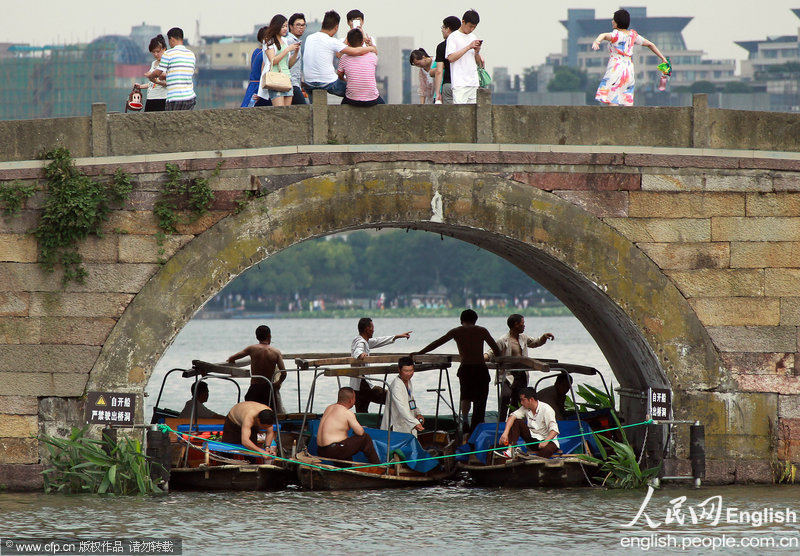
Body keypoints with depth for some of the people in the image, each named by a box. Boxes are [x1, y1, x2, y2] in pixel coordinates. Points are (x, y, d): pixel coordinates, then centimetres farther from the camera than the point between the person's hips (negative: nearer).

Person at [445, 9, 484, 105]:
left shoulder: (473, 37, 18)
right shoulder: (453, 37, -1)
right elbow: (451, 58, -13)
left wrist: (477, 52, -1)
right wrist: (469, 47, -14)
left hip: (474, 83, 6)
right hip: (460, 83, -6)